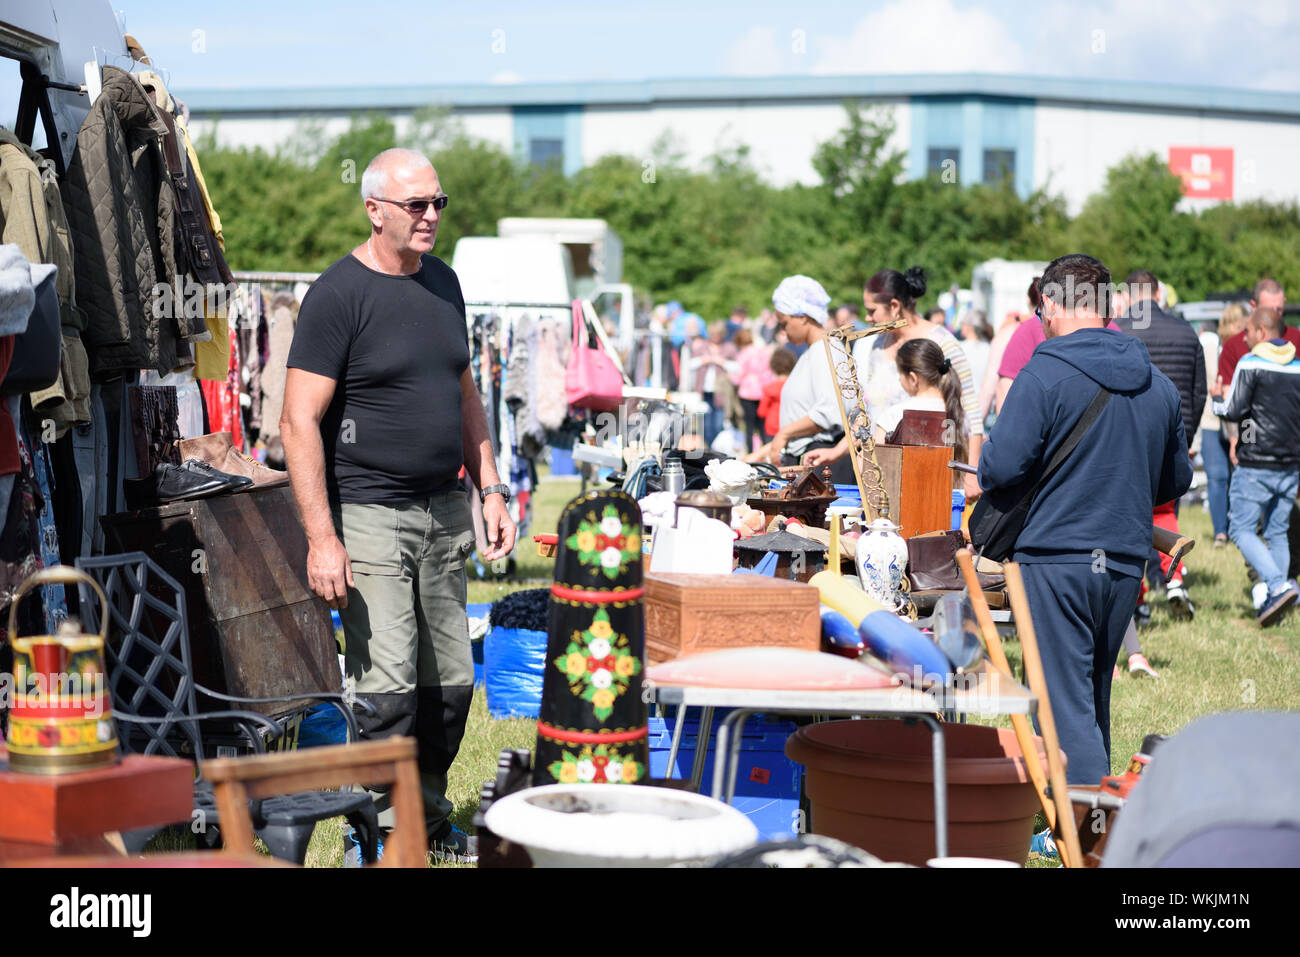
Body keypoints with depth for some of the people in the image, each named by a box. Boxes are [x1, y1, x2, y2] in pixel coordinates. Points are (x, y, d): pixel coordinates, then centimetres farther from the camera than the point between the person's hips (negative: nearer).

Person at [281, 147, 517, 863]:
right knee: (388, 687, -10)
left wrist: (490, 489, 14)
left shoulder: (442, 282, 13)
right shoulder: (339, 294, -10)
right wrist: (321, 538, -19)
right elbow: (299, 422, -14)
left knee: (451, 679, 10)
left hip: (443, 512, 7)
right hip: (368, 516, -7)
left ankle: (429, 816, 25)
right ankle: (381, 833, 2)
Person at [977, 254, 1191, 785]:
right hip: (1126, 562, 6)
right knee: (1094, 699, 19)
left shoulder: (1044, 374, -11)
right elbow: (1176, 480, 17)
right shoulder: (1158, 383, 9)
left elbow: (1002, 467, -15)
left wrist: (984, 458, 7)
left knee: (1067, 705, -5)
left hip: (1057, 557, -6)